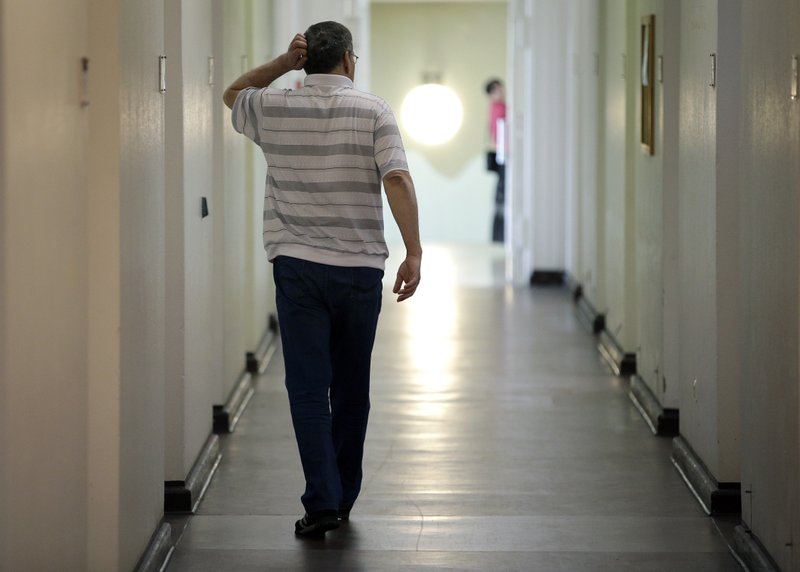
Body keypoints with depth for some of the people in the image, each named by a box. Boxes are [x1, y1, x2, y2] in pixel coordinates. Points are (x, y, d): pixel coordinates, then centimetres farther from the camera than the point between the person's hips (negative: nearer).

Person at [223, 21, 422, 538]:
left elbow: (232, 95, 26)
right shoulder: (373, 111, -3)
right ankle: (343, 499, 20)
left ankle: (323, 501, -10)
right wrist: (414, 252, -14)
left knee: (308, 389, -1)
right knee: (350, 390, 11)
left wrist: (283, 64, 13)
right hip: (360, 268, 0)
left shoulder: (274, 110, 3)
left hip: (297, 267, 0)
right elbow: (397, 179, -14)